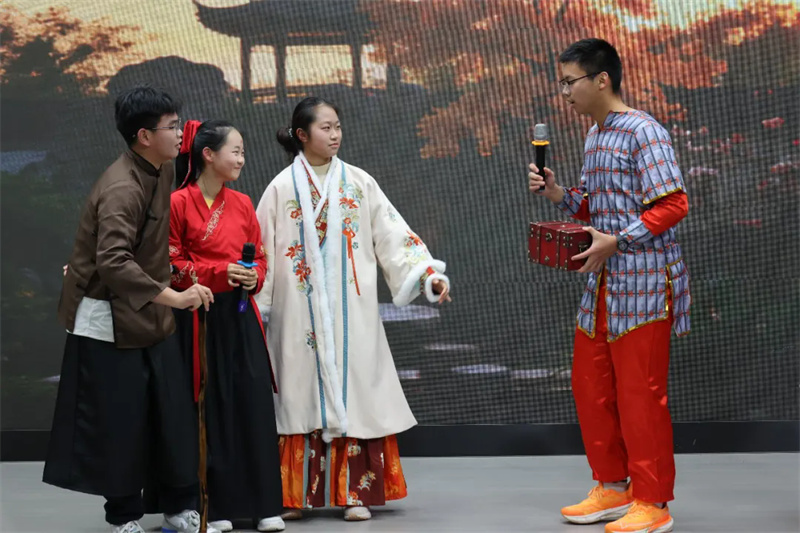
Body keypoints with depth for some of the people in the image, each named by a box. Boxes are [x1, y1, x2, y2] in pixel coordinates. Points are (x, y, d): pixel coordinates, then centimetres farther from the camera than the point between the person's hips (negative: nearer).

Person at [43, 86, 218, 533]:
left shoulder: (164, 170, 3)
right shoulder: (121, 190, -25)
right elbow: (113, 262, -37)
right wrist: (173, 296, -42)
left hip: (150, 316, 8)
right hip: (110, 321, -8)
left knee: (175, 412, 8)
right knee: (119, 422, 1)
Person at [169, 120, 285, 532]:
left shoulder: (242, 204, 11)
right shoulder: (179, 203, -4)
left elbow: (260, 257, 16)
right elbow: (172, 265, -5)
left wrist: (254, 277, -5)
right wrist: (221, 272, -15)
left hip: (241, 315, 4)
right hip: (200, 316, -4)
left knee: (254, 403, 0)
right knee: (210, 408, 0)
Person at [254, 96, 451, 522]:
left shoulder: (358, 183, 5)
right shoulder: (283, 188, 2)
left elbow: (393, 233, 1)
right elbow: (263, 251, 2)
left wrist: (429, 275, -9)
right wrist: (256, 309, -2)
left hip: (350, 312, 1)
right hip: (301, 312, -1)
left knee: (353, 390, 0)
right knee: (304, 394, 1)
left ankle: (355, 491, 5)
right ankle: (296, 494, 8)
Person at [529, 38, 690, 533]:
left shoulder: (643, 132, -13)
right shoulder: (595, 136, 15)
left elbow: (673, 205, -18)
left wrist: (614, 241, -23)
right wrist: (559, 194, 5)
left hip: (643, 282, -9)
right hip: (604, 283, 9)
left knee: (639, 393, -4)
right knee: (590, 384, 13)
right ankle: (613, 488, 26)